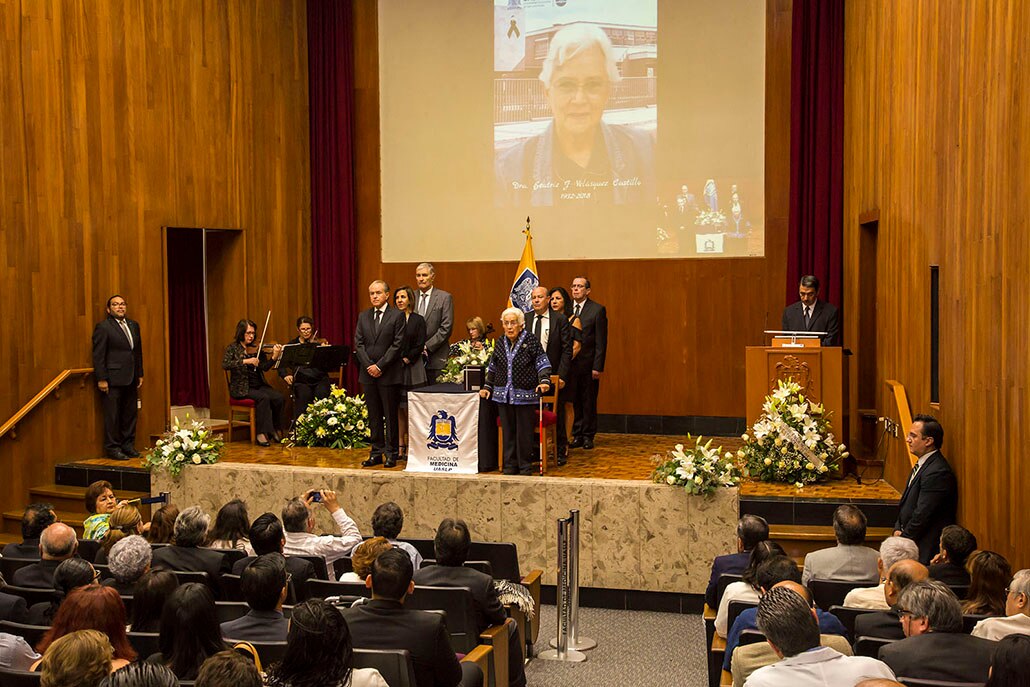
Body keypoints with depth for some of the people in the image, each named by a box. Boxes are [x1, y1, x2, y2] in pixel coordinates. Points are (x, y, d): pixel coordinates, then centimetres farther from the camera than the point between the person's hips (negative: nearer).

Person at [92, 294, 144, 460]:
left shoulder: (134, 325, 15)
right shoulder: (103, 327, -5)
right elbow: (98, 355, -9)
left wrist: (140, 374, 14)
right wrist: (101, 379, -13)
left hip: (131, 379, 6)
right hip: (113, 379, -6)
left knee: (130, 414, 10)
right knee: (112, 415, -1)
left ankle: (128, 445, 19)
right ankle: (113, 448, 6)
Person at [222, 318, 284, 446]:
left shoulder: (256, 348, 8)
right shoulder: (232, 348, -1)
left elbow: (265, 367, -5)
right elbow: (225, 365, -19)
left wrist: (274, 357, -24)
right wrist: (245, 361, -27)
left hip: (259, 386, 4)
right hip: (241, 388, -4)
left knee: (278, 397, -21)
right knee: (263, 397, -31)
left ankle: (273, 428, -2)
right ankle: (261, 433, -22)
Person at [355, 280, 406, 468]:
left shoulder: (397, 316, -3)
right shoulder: (363, 316, 11)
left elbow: (397, 345, -9)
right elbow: (358, 343, 7)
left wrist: (380, 366, -13)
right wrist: (368, 366, -6)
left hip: (389, 374, -5)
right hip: (368, 373, 5)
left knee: (390, 415, 1)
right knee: (374, 416, 9)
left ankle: (391, 454, 8)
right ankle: (376, 453, 16)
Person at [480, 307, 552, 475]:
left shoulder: (530, 341, -4)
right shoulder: (500, 343, 10)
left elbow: (542, 363, -4)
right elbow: (492, 368, 20)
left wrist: (544, 381, -18)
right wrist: (487, 387, 17)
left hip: (525, 394, -4)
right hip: (503, 394, 4)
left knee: (524, 431, 1)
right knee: (507, 430, 7)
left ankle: (525, 466, 11)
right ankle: (510, 465, 16)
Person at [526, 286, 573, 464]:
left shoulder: (560, 319, -3)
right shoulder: (525, 319, 6)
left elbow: (567, 349, -4)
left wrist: (561, 375, -11)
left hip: (553, 375, -2)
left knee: (558, 415, 6)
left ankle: (561, 452, 18)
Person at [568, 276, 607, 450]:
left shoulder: (597, 310, -3)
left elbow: (601, 341, -6)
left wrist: (597, 366, -11)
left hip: (588, 365, -3)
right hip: (570, 364, 3)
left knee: (589, 402, 5)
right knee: (573, 401, 7)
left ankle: (588, 436, 15)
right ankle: (577, 435, 17)